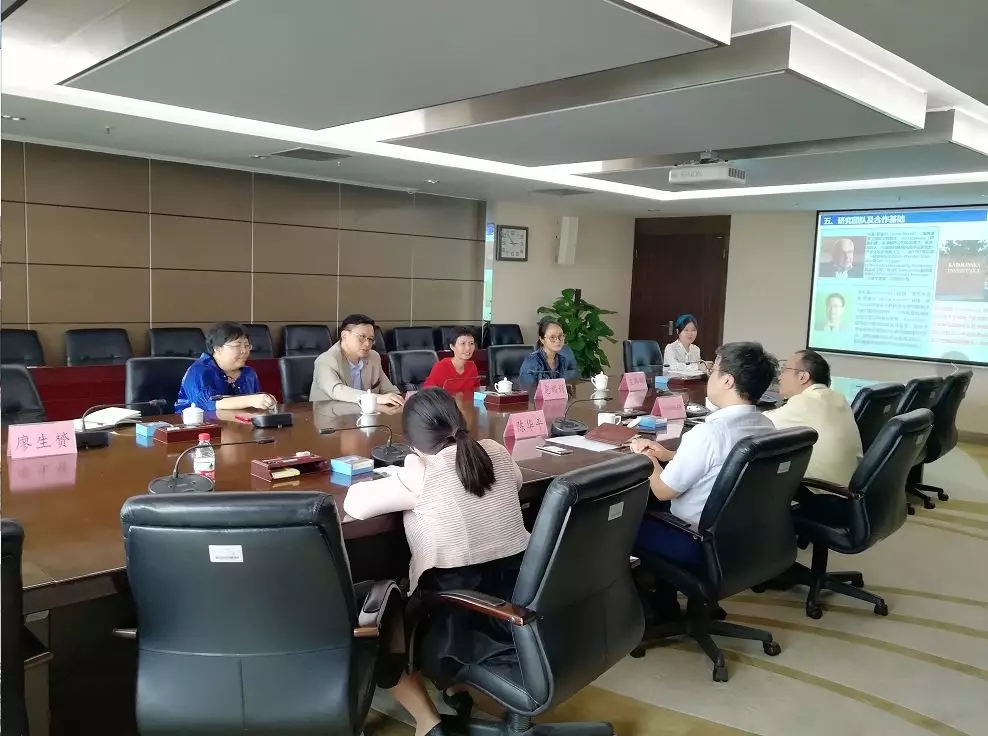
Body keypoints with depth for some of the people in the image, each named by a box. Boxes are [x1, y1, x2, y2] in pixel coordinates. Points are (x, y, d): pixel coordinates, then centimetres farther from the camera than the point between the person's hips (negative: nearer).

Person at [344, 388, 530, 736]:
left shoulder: (419, 474, -15)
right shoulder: (495, 452, 1)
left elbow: (355, 504, -12)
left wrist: (389, 485, 8)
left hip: (459, 608, -7)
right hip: (517, 594, 7)